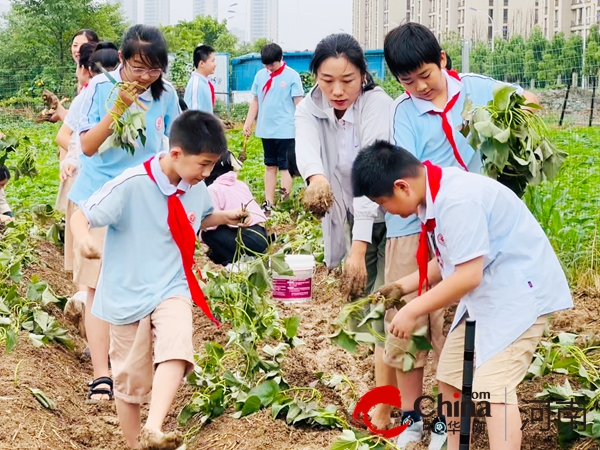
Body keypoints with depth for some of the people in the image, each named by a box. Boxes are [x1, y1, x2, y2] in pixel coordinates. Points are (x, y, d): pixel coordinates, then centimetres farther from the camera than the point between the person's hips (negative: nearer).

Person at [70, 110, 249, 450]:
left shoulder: (197, 188, -1)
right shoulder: (131, 186, -20)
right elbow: (81, 217, -17)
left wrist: (225, 217, 3)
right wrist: (86, 240, -39)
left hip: (172, 290, 3)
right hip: (128, 294, -3)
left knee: (176, 350, -26)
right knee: (131, 379, 8)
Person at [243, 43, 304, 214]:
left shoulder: (292, 76, -7)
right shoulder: (260, 75, 6)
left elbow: (299, 102, -8)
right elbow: (255, 100, 12)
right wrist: (248, 123, 9)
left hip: (286, 130, -5)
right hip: (266, 130, 5)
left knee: (285, 166, -1)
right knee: (270, 166, 12)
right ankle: (269, 203, 17)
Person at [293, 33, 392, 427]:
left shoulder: (378, 106, -26)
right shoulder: (310, 110, -11)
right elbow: (306, 147, -34)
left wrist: (359, 249, -46)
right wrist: (316, 177, -59)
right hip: (353, 220, 6)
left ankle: (381, 413, -5)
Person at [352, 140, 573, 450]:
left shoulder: (457, 200, -28)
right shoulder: (434, 195, 3)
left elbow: (468, 276, -28)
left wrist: (412, 311, -19)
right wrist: (402, 286, 10)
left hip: (519, 291, -10)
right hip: (485, 294, 11)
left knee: (491, 387, -18)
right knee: (450, 377, 15)